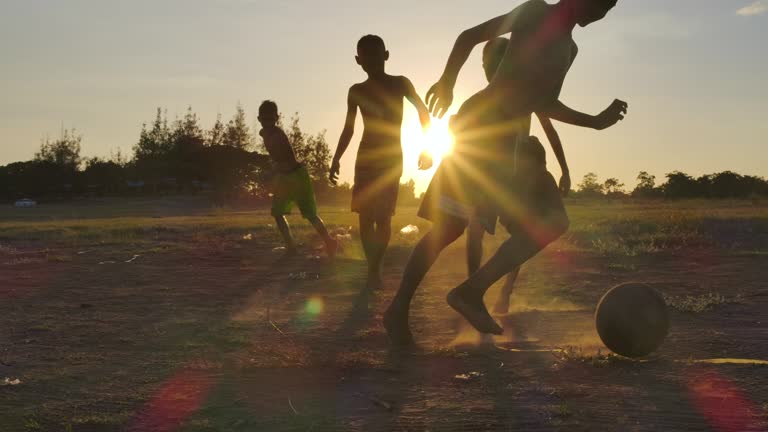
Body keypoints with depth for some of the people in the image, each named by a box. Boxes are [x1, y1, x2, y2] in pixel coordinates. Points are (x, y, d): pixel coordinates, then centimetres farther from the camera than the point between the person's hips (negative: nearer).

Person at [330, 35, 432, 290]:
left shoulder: (400, 84, -2)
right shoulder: (357, 91, 4)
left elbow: (423, 111, 2)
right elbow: (348, 129, 11)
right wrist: (336, 160, 7)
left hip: (391, 157, -3)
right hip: (366, 158, 3)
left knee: (382, 216, -11)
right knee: (365, 216, -1)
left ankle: (374, 270, -9)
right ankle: (374, 270, 6)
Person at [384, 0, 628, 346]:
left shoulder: (568, 48, 22)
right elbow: (469, 36, -4)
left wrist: (595, 121, 33)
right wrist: (447, 82, -15)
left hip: (510, 140, 9)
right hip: (481, 125, -8)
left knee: (550, 223, -2)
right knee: (449, 226, -16)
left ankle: (470, 292, -6)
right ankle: (398, 309, -5)